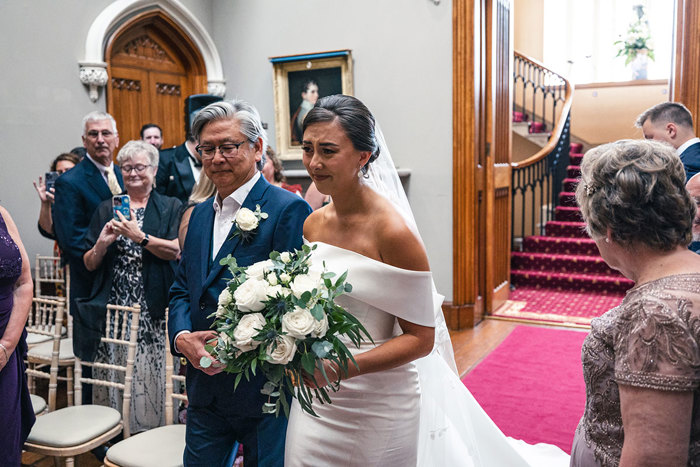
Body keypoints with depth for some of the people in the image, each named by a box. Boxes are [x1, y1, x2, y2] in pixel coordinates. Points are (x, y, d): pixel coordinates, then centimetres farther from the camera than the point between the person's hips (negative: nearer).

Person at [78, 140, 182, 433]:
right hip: (112, 310, 3)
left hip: (154, 311, -2)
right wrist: (102, 244, -7)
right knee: (113, 378, 1)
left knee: (150, 376, -5)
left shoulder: (170, 207, 8)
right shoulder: (106, 210, 15)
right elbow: (89, 264, 12)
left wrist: (140, 237, -18)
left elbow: (177, 251, -8)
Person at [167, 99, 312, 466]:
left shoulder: (289, 210, -14)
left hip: (265, 392, -6)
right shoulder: (200, 214, 11)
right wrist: (182, 337, -6)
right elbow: (181, 289, 13)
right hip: (204, 388, 7)